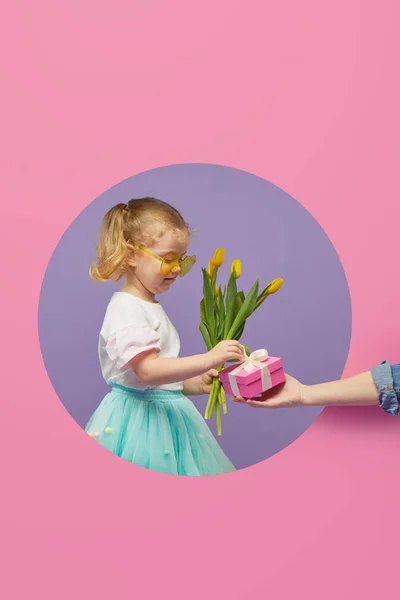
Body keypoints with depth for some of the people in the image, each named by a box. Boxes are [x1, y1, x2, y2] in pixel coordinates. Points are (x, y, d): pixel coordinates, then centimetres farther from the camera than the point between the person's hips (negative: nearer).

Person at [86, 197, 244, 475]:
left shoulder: (151, 307, 15)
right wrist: (208, 359, -29)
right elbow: (148, 371, -27)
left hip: (165, 414, 9)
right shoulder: (126, 308, -15)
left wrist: (196, 384, 6)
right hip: (140, 420, -9)